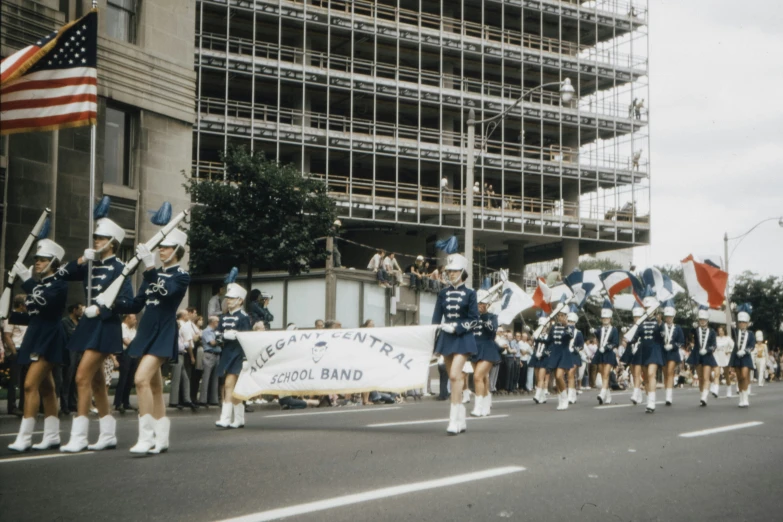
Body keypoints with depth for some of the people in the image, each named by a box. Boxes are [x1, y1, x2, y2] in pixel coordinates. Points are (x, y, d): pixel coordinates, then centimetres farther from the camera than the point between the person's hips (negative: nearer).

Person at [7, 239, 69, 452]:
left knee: (30, 384, -16)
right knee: (46, 388, 11)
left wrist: (26, 279, -30)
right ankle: (52, 436, 16)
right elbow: (32, 316, 18)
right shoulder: (37, 285, 15)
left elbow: (45, 302, -27)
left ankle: (24, 438, -16)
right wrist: (9, 316, 6)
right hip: (37, 338, 9)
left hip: (49, 339, -9)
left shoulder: (59, 284, -8)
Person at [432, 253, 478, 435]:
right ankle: (461, 420, 16)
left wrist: (456, 327, -16)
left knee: (455, 374, -18)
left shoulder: (469, 294, 0)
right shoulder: (443, 294, 10)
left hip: (463, 339, -5)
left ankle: (454, 419, -18)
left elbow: (474, 319, -4)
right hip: (446, 338, 5)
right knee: (453, 377, 7)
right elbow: (436, 319, 10)